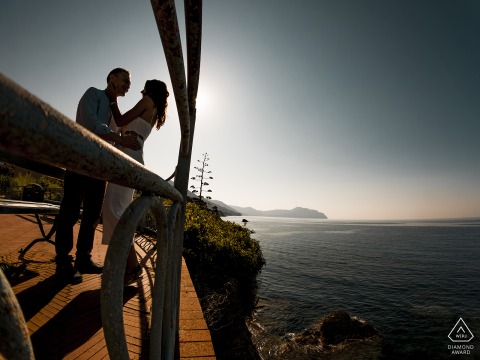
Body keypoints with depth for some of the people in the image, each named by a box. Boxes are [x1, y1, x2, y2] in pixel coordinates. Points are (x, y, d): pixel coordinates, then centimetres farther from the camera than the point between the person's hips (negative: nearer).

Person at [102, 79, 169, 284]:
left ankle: (133, 266, -16)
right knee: (120, 209, 6)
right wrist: (114, 103, 38)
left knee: (114, 208, -16)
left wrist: (112, 101, 16)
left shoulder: (148, 101, 4)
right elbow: (125, 128, 30)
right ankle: (127, 263, 9)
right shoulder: (154, 112, 27)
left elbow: (121, 122, 0)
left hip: (128, 156, -9)